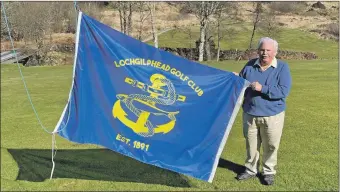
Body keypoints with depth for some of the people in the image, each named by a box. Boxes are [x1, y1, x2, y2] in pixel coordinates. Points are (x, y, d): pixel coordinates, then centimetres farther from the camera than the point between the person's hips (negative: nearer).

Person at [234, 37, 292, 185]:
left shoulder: (282, 67, -8)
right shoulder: (250, 65, 3)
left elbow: (284, 91, -19)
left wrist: (262, 88, -26)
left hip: (272, 115, -3)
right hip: (250, 114, 3)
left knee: (270, 146, 10)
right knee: (251, 144, 15)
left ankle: (269, 172, 28)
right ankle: (251, 169, 33)